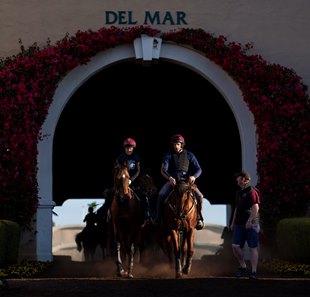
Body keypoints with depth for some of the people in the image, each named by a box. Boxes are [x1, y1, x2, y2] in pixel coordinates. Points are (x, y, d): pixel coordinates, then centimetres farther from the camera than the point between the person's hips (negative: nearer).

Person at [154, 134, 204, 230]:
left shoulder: (189, 155, 7)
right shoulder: (168, 155, 5)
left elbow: (199, 169, 3)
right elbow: (163, 170, -5)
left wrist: (194, 176, -21)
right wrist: (169, 178, -27)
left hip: (187, 181, 1)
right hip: (172, 180, 0)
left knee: (199, 196, -22)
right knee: (161, 195, -27)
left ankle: (198, 218, -1)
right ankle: (158, 219, -14)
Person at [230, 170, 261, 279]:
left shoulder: (252, 191, -8)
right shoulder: (239, 192, 19)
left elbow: (255, 208, -17)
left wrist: (250, 220, -25)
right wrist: (233, 223, 24)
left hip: (251, 224, -8)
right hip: (239, 224, 8)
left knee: (253, 247, -3)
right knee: (235, 246, -3)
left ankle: (253, 272, -2)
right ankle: (243, 267, 14)